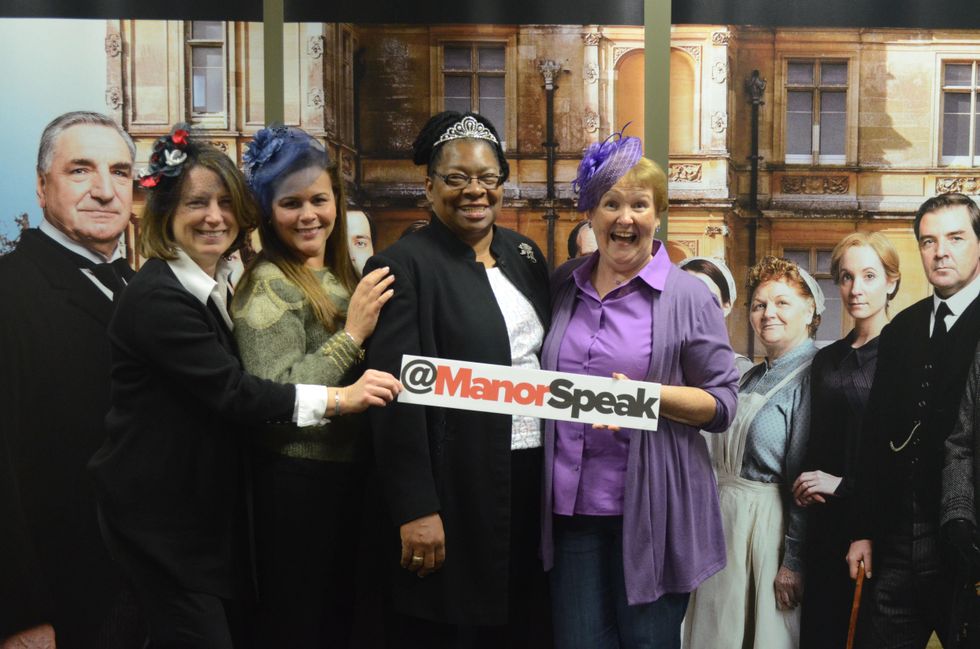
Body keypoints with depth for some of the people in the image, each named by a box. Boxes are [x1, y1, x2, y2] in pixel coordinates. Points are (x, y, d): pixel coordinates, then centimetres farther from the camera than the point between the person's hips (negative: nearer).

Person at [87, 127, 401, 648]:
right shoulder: (155, 297, -20)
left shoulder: (220, 287, 9)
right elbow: (229, 391, -25)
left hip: (211, 505, 9)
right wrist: (337, 399, -25)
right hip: (159, 520, -8)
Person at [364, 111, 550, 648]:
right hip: (457, 490, -6)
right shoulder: (404, 266, -9)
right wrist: (416, 511, -18)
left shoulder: (523, 255, 11)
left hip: (535, 479, 6)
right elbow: (397, 401, -14)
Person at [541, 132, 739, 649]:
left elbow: (722, 403, -5)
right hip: (569, 506, 4)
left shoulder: (688, 297, -3)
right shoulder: (562, 286, 10)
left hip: (651, 511, -3)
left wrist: (649, 395, -19)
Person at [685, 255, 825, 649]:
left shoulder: (812, 376, -12)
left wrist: (794, 560, -18)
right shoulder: (753, 378, 13)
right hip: (726, 520, 8)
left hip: (772, 525, -8)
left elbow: (806, 474, -17)